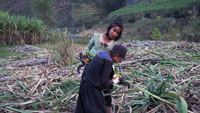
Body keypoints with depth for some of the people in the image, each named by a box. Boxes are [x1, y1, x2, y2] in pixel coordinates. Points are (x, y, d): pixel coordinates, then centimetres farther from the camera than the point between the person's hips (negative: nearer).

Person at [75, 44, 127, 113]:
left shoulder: (100, 54, 8)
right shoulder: (108, 61, -19)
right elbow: (104, 82, -18)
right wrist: (113, 81, 3)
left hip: (85, 84, 9)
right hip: (92, 88, -9)